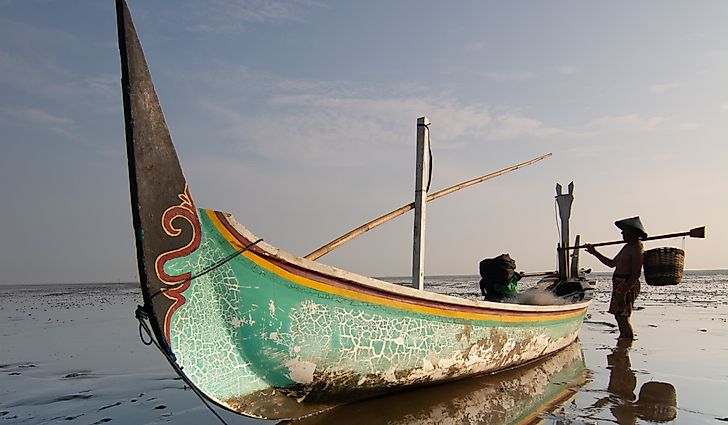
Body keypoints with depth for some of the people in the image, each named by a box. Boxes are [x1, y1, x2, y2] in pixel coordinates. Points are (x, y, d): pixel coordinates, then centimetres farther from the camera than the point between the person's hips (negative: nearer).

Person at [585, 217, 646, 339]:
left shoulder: (637, 249, -13)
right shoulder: (627, 247, 18)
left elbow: (636, 274, -20)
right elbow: (612, 263, 26)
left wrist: (623, 291, -26)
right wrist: (595, 252, 27)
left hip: (628, 286, -10)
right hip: (619, 285, 10)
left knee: (622, 317, -11)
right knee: (619, 316, 14)